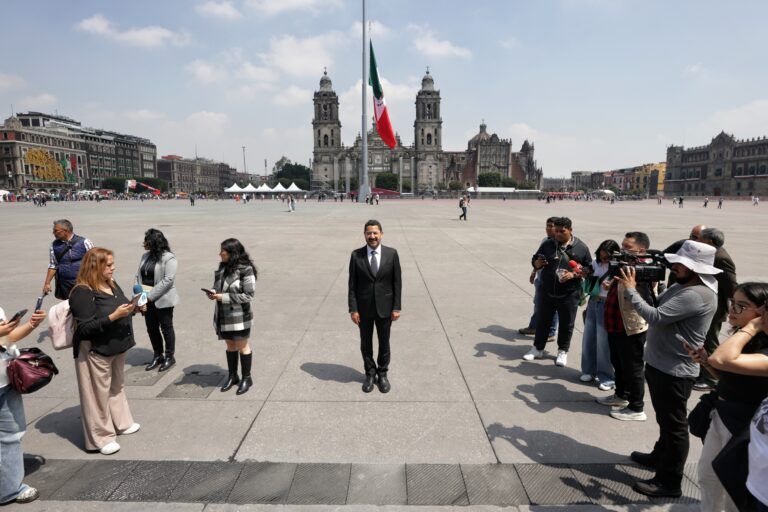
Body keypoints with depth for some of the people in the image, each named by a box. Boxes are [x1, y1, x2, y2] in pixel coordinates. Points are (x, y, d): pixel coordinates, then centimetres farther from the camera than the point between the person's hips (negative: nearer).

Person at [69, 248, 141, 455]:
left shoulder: (112, 284, 5)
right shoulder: (82, 293, -20)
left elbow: (122, 310, 18)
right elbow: (85, 328, -24)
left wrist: (131, 307, -3)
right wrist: (114, 316, -29)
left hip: (117, 347, 9)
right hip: (96, 352, -8)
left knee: (118, 386, 22)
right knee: (99, 394, 4)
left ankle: (121, 423, 39)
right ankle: (101, 437, 18)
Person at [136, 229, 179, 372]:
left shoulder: (169, 258, -13)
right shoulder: (146, 256, 11)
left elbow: (168, 280, -19)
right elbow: (139, 275, 13)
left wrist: (151, 296, -20)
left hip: (163, 300, -7)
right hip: (147, 300, 7)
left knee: (166, 328, 5)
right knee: (151, 328, 13)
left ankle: (170, 356, 19)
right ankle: (157, 356, 28)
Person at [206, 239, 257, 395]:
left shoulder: (245, 270, -16)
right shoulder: (223, 267, 5)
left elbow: (248, 295, -18)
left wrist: (224, 297, -21)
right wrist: (214, 293, -6)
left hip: (239, 316, -6)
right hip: (223, 315, 6)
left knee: (242, 347, 8)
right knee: (230, 346, 17)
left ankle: (246, 378, 23)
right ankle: (232, 376, 32)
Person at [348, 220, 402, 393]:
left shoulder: (392, 253, -7)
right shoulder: (356, 255, -7)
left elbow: (397, 282, -4)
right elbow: (352, 284, -5)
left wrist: (396, 307, -6)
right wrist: (353, 309, -8)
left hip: (384, 307, 0)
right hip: (363, 308, 0)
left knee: (384, 343, 15)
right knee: (366, 343, 14)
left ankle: (382, 374, 35)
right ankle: (370, 374, 35)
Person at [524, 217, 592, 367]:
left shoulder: (581, 247, -2)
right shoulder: (547, 244, 3)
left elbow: (589, 268, 0)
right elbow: (534, 261, 11)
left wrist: (573, 274, -16)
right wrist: (538, 263, -13)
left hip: (569, 294, -2)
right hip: (547, 292, 2)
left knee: (566, 324, 9)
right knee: (543, 321, 12)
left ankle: (562, 352, 27)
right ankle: (538, 349, 27)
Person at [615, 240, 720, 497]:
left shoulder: (696, 295, -25)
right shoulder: (682, 286, 7)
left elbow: (655, 317, -30)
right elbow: (655, 307, 11)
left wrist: (631, 289, -21)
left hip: (675, 372, -10)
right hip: (660, 365, 10)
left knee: (674, 424, 4)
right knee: (665, 419, 26)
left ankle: (669, 482, 16)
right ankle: (660, 455, 46)